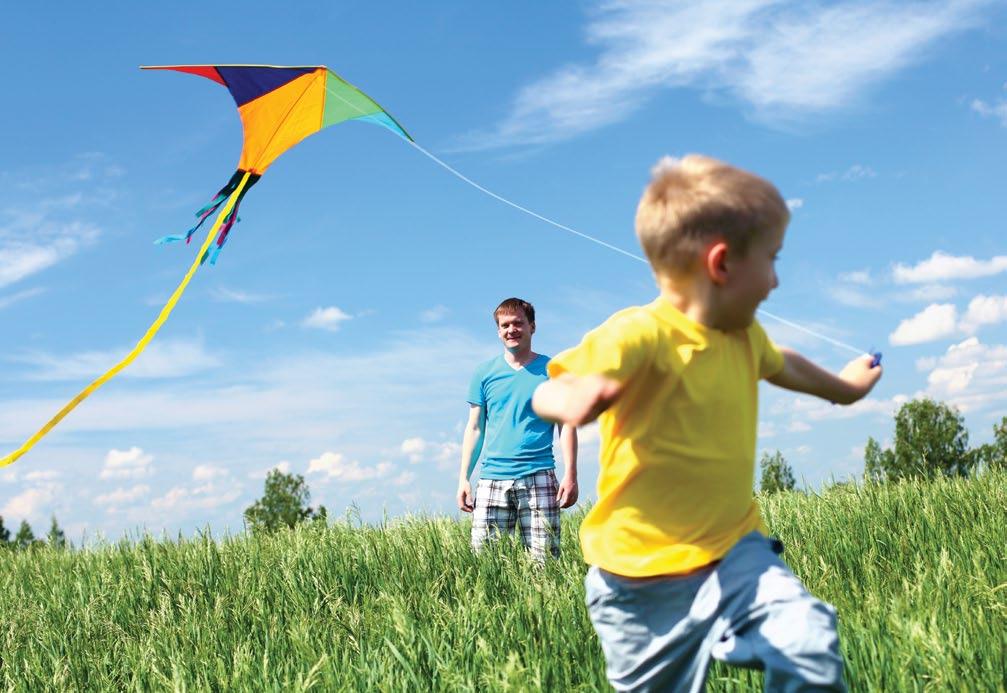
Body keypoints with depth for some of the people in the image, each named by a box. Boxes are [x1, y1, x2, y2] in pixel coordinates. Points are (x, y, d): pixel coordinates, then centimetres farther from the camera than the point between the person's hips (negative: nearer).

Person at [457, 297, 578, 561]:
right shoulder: (485, 373, 12)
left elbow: (566, 424, 6)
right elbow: (474, 428, 13)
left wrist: (570, 474, -5)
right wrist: (463, 479, 5)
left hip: (539, 478, -1)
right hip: (492, 480, 2)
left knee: (544, 560, -4)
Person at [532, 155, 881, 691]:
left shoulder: (745, 337, 7)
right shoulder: (639, 334, -20)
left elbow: (782, 365, 30)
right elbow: (549, 392, -26)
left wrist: (841, 387, 49)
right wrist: (573, 401, -51)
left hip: (733, 548, 6)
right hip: (645, 576, -5)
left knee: (812, 644, -18)